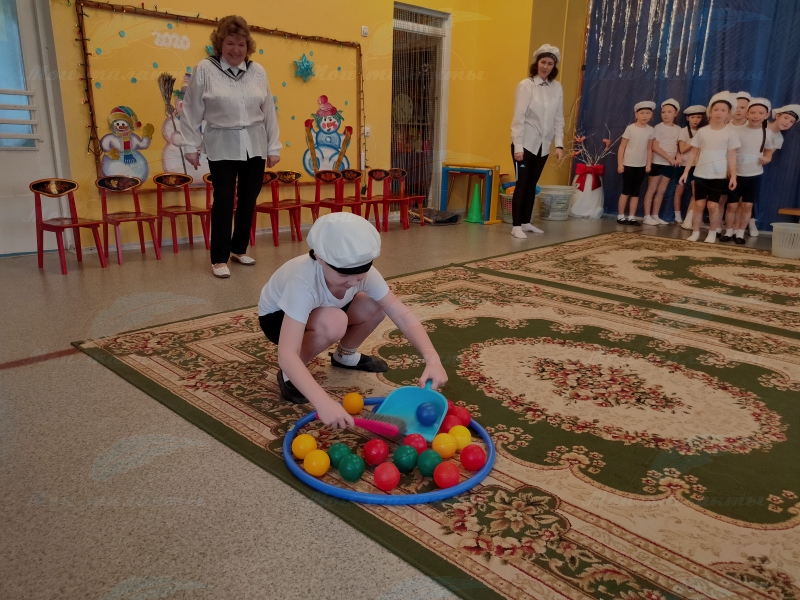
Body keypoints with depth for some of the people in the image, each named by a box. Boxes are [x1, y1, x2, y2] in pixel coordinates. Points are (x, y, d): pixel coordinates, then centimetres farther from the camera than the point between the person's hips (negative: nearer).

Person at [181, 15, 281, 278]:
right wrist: (191, 146, -3)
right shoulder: (205, 70, -5)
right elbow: (191, 111, -2)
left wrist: (273, 147, 5)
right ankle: (219, 258, 6)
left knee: (249, 199, 9)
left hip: (254, 145, 4)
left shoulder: (258, 71, 5)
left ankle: (239, 249, 26)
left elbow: (269, 112, 7)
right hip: (222, 146, -3)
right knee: (224, 200, -3)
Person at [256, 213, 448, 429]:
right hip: (276, 316, -6)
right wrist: (323, 402, -61)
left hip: (319, 310, 6)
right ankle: (289, 375, -10)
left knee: (376, 307, -17)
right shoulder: (303, 281, -42)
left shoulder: (363, 271, -26)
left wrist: (432, 359, -43)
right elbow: (287, 355, -48)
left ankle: (345, 356, 12)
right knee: (334, 323, -37)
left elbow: (402, 314, -28)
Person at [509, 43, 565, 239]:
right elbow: (519, 117, -13)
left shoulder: (557, 88, 5)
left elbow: (558, 118, 7)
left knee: (532, 184, 11)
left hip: (543, 144, 5)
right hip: (526, 143, -5)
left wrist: (559, 144, 1)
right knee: (522, 184, -3)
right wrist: (517, 146, -17)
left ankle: (526, 222, 19)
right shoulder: (526, 85, -9)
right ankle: (516, 225, 1)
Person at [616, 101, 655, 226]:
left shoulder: (650, 130, 3)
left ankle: (632, 217, 10)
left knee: (636, 192, 6)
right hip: (628, 164, -4)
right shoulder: (630, 128, -8)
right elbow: (622, 147, -7)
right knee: (626, 191, -1)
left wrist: (648, 164, 2)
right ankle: (620, 216, 6)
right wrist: (620, 164, -10)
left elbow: (649, 149, 8)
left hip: (641, 166, 4)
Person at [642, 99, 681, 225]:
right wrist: (669, 158, -17)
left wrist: (678, 155, -6)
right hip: (658, 162, -5)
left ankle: (655, 216, 14)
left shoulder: (678, 129, 9)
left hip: (670, 164, 5)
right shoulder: (658, 127, -7)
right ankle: (647, 216, -1)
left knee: (661, 191, 9)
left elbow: (677, 146, 16)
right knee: (651, 190, -3)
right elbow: (654, 147, -14)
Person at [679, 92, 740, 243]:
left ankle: (712, 233, 12)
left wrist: (733, 176, -6)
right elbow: (694, 153, 4)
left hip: (719, 175, -1)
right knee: (699, 204, 3)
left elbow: (731, 156, -1)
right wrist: (686, 171, 0)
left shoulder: (730, 133, -2)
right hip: (700, 173, 1)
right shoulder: (702, 131, 1)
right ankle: (695, 232, 12)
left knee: (713, 205, -2)